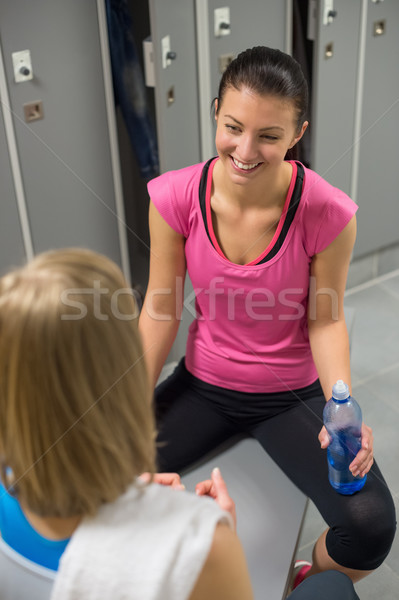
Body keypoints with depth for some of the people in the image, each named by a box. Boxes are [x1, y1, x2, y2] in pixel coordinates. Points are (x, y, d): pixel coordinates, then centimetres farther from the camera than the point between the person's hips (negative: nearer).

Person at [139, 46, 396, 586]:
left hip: (292, 394, -1)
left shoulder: (327, 213, -21)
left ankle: (312, 585, 19)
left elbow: (325, 321, -9)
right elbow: (161, 310, -7)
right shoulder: (175, 196, -16)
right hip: (203, 383, 2)